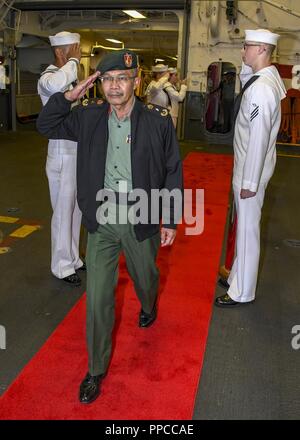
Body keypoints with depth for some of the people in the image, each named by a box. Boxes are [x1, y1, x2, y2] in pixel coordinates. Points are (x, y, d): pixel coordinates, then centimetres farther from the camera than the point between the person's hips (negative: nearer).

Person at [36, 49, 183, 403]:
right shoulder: (89, 116, -2)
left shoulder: (158, 120, -9)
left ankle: (148, 305, 62)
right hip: (101, 221, 1)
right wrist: (69, 96, -9)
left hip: (141, 221, -1)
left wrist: (171, 221, -2)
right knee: (97, 297, 3)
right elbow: (46, 125, 8)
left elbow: (173, 172, -3)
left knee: (144, 278, 23)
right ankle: (96, 369, 22)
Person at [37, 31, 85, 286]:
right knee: (63, 212, 4)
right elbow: (55, 85, -42)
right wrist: (74, 61, -26)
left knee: (76, 209, 17)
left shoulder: (71, 77, 12)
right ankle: (62, 267, 19)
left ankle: (72, 258, 33)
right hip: (62, 157, -8)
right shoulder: (48, 77, -15)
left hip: (79, 153, 8)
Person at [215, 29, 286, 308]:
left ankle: (242, 293, 19)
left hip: (252, 171, -9)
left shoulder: (261, 88, -21)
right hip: (246, 167, 9)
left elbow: (259, 139, -24)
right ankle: (238, 276, 39)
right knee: (244, 227, 20)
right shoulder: (267, 79, 9)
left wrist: (249, 182, -20)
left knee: (247, 230, 3)